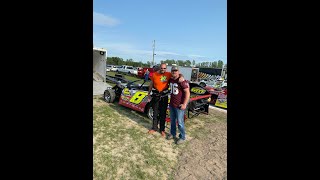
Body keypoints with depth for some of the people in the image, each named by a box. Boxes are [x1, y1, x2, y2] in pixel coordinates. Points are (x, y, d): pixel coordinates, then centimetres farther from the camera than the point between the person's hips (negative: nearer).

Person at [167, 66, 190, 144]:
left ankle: (182, 137, 22)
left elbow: (187, 93, -19)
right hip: (171, 104, 7)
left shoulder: (182, 81, -16)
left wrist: (184, 104, -21)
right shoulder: (171, 80, 7)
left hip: (179, 106, -7)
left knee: (180, 122, 4)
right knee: (172, 120, 18)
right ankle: (172, 134, 37)